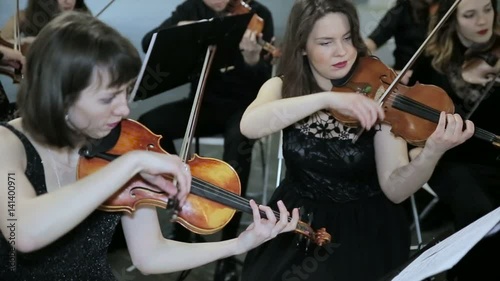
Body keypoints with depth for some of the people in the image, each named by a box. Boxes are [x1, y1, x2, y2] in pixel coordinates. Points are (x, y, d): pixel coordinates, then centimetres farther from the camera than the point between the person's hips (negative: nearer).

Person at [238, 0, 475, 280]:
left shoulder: (376, 98, -9)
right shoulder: (282, 87, -4)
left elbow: (395, 189, -16)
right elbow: (249, 125, -27)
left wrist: (433, 151, -35)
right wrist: (327, 99, -36)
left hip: (365, 228, -1)